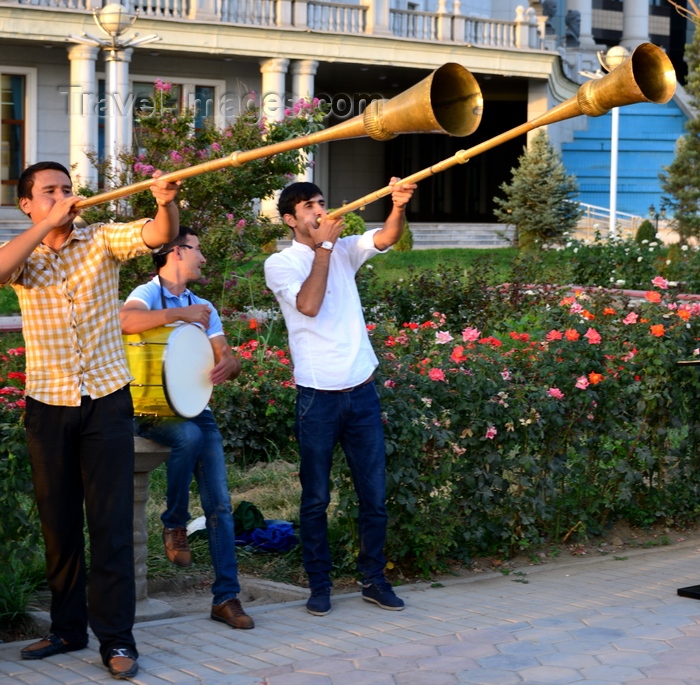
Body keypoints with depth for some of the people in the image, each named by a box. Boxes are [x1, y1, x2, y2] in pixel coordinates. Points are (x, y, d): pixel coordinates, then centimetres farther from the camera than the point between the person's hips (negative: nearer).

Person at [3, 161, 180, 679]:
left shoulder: (102, 240, 1)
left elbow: (160, 234, -15)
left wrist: (166, 203, -36)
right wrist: (49, 222, -23)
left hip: (107, 401, -2)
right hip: (48, 404, 2)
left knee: (111, 523, -3)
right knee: (58, 521, 10)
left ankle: (116, 637, 1)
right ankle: (67, 628, 23)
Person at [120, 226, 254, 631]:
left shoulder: (203, 307, 17)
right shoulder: (148, 294, -3)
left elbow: (227, 357, 9)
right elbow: (127, 321, -28)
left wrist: (228, 363, -14)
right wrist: (179, 314, -28)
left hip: (194, 407, 5)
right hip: (150, 411, -5)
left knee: (220, 503, -6)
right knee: (189, 436, -37)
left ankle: (226, 596, -4)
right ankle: (174, 525, -14)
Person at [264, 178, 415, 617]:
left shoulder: (343, 250, 10)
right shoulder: (281, 264, -2)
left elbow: (386, 238, -7)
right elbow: (309, 304, -19)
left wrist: (399, 207, -28)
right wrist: (323, 247, -15)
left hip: (361, 389, 4)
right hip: (318, 394, -4)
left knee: (375, 493, 7)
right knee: (316, 497, 4)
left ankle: (374, 579, 18)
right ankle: (320, 585, 14)